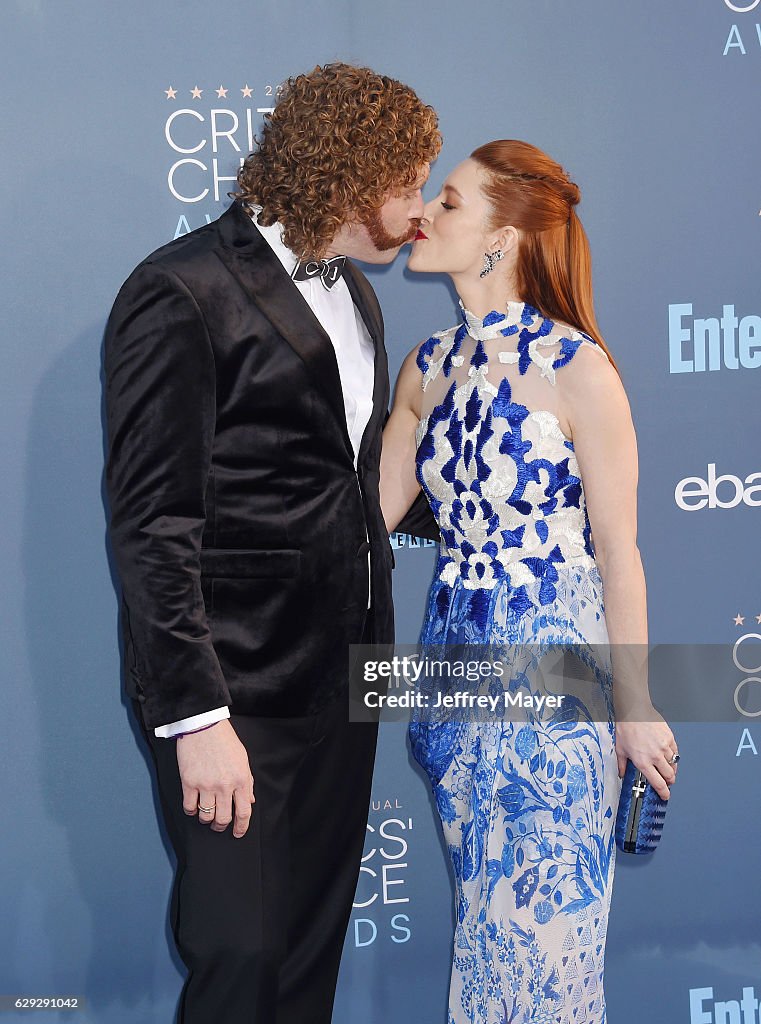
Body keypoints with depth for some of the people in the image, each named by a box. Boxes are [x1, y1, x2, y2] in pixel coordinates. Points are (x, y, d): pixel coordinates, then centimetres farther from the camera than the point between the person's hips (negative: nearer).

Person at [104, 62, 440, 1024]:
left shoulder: (350, 288, 14)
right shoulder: (182, 293, -14)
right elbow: (151, 525, -17)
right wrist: (196, 718, -20)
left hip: (340, 674, 8)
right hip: (238, 689, -8)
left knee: (315, 941, 16)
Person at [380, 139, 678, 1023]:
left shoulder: (576, 369, -14)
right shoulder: (429, 367, 4)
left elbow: (617, 550, -11)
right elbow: (370, 511, 9)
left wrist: (634, 707, -8)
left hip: (555, 666, -6)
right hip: (456, 654, 6)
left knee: (546, 918, 4)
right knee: (482, 912, 16)